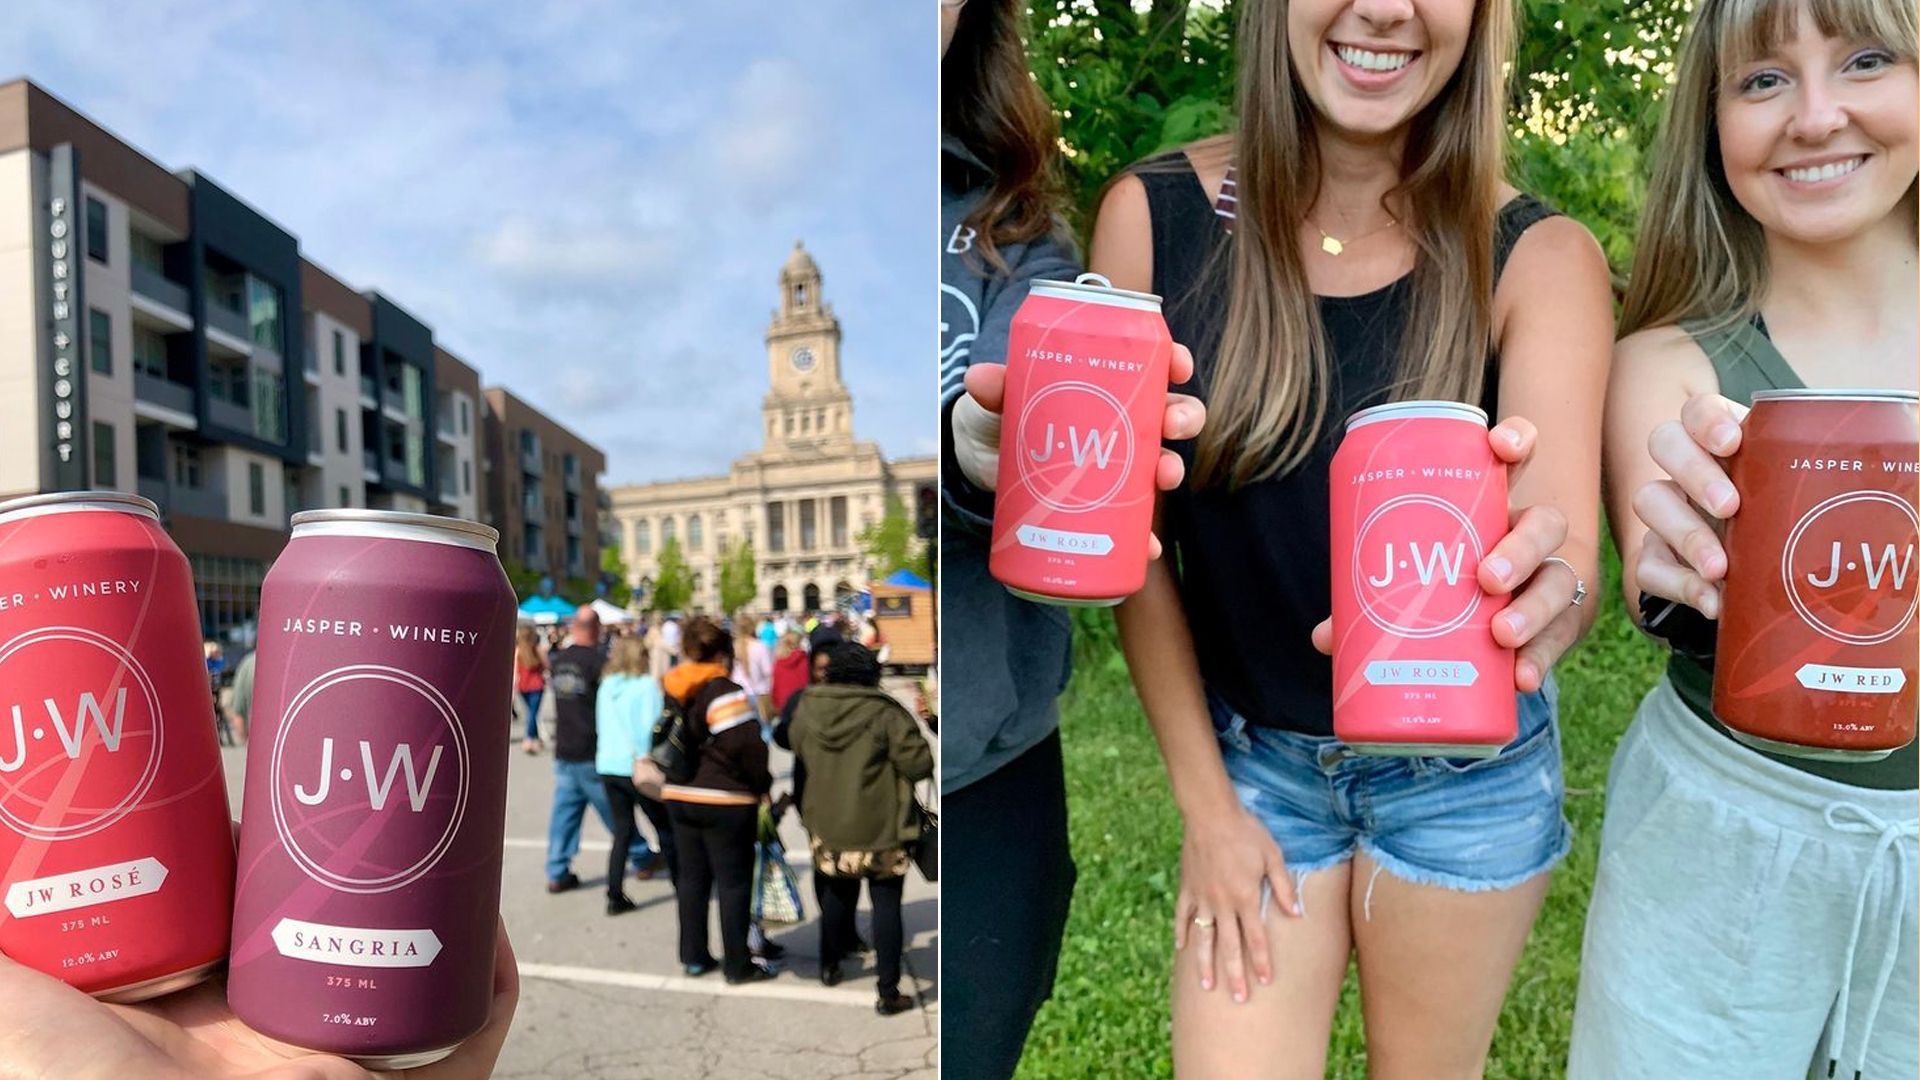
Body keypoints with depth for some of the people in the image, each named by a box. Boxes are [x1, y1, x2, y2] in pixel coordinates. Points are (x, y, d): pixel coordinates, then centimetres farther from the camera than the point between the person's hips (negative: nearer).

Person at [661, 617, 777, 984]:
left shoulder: (672, 691, 7)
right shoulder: (725, 692, -18)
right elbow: (747, 745, -22)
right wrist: (761, 785, -7)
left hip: (679, 796, 8)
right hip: (725, 801, -7)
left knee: (691, 876, 16)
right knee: (734, 882, 3)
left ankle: (694, 955, 25)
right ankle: (738, 964, 10)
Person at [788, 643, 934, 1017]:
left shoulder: (807, 709, -3)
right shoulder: (885, 714, -18)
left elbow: (798, 756, 13)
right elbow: (920, 763, -16)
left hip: (827, 828, 5)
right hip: (880, 831, -5)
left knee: (837, 895, 25)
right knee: (886, 905, 5)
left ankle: (829, 965, 41)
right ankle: (888, 993, 7)